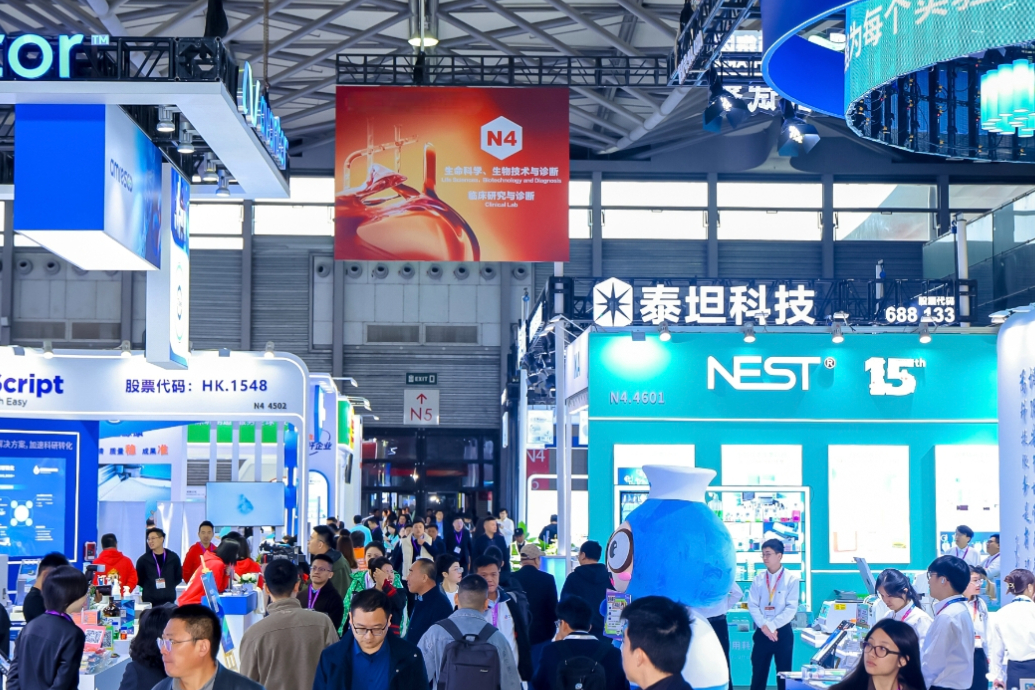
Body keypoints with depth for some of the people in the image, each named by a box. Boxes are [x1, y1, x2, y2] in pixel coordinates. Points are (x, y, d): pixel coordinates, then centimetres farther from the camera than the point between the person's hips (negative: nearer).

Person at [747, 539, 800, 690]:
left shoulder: (792, 578, -5)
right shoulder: (759, 578, 5)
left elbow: (791, 608, -10)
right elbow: (752, 605, 0)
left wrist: (772, 626, -15)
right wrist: (764, 626, -13)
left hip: (782, 632, -3)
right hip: (762, 632, 3)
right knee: (758, 673, 5)